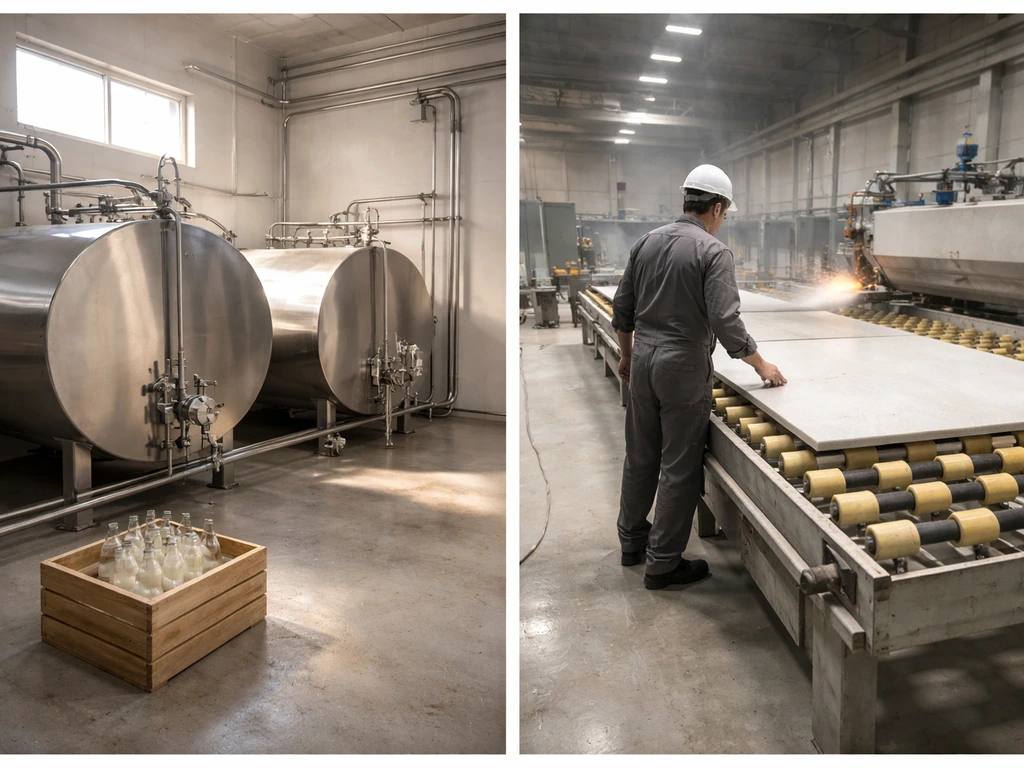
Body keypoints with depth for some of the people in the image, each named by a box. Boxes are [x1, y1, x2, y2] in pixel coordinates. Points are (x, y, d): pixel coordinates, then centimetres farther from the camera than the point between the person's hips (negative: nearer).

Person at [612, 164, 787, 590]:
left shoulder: (647, 242, 7)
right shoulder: (713, 251, -12)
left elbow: (623, 308, 11)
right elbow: (725, 322, -18)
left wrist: (627, 356, 23)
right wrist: (761, 365, -5)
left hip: (643, 360, 7)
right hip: (683, 367, -6)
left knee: (640, 457, 17)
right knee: (679, 468, 4)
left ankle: (632, 541, 32)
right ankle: (663, 563, 13)